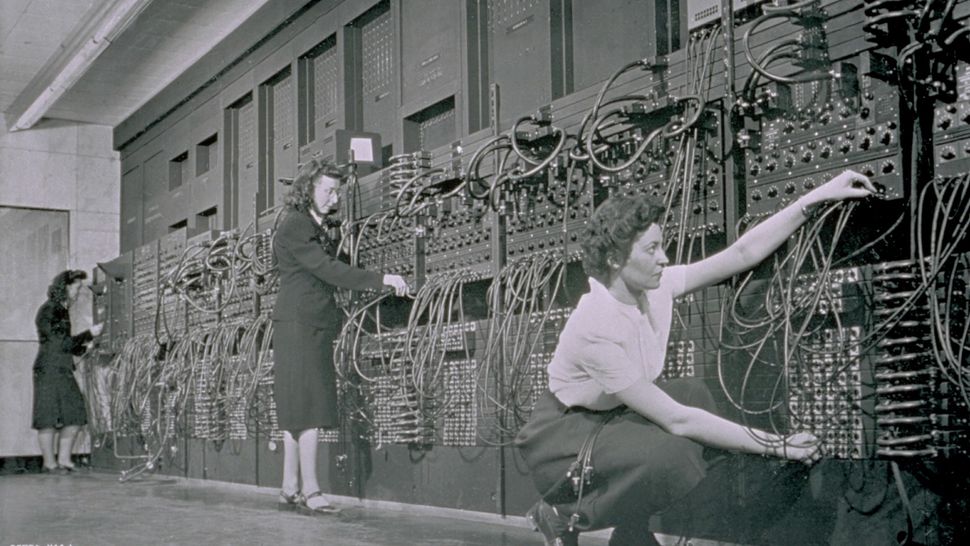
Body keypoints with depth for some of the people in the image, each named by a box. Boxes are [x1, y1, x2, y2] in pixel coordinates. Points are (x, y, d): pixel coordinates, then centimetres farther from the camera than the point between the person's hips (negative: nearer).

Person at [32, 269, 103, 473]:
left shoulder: (62, 311, 18)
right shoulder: (48, 311, -9)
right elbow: (61, 343, -13)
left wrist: (85, 346, 7)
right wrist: (89, 334, -8)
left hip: (64, 371, 9)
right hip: (49, 370, -9)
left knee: (75, 417, 4)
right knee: (49, 419, -4)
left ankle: (64, 460, 10)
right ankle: (49, 464, 2)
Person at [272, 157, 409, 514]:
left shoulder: (316, 229, 20)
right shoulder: (294, 228, -10)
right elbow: (328, 270, -18)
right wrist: (381, 280, -20)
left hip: (314, 327, 9)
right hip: (298, 324, -9)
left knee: (298, 411, 8)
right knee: (308, 408, -11)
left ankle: (290, 490, 11)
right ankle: (310, 491, -9)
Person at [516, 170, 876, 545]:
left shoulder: (656, 287, -10)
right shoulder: (596, 328, -32)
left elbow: (743, 252, -5)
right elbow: (675, 419, -30)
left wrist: (818, 196, -12)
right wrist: (776, 446, -26)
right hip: (562, 439, -9)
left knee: (694, 394, -6)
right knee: (669, 454, -31)